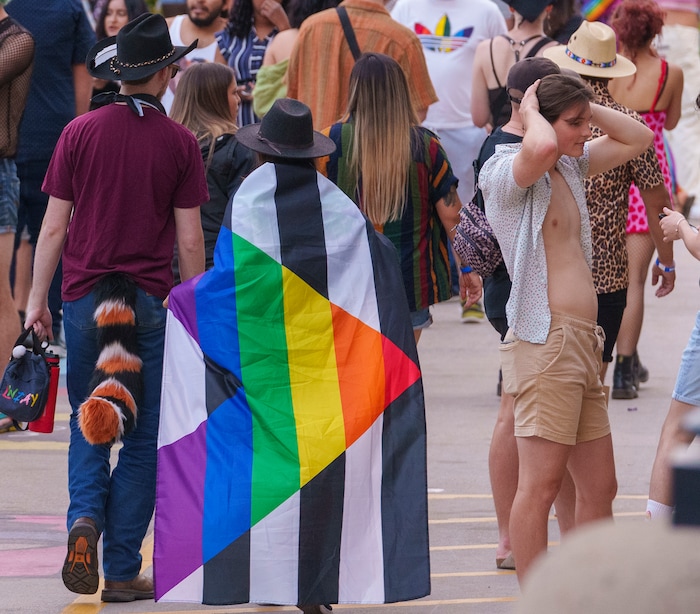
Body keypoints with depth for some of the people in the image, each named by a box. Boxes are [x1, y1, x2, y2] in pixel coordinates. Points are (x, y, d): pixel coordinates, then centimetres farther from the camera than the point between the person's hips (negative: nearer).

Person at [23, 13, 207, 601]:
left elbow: (55, 225, 0)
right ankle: (123, 571, 6)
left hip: (85, 296, 1)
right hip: (151, 303, -1)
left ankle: (85, 516, -11)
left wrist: (37, 298, 8)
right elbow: (190, 239, -2)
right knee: (144, 436, 6)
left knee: (88, 422, 16)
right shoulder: (179, 142, -5)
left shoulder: (80, 133, -1)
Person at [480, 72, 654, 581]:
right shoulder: (507, 173, -9)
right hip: (545, 341, -9)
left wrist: (585, 106, 12)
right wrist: (531, 112, -11)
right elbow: (541, 147, -32)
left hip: (583, 343, 9)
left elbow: (638, 138, 25)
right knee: (541, 485, -10)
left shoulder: (571, 168, 17)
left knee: (601, 487, 12)